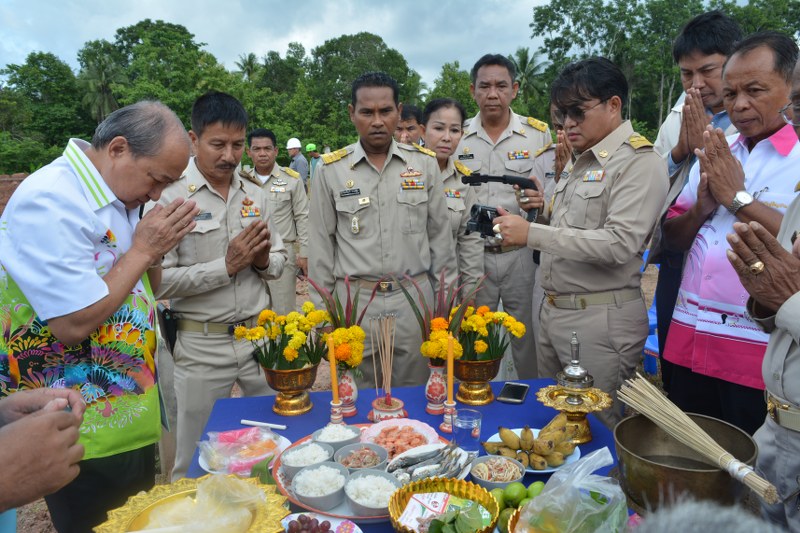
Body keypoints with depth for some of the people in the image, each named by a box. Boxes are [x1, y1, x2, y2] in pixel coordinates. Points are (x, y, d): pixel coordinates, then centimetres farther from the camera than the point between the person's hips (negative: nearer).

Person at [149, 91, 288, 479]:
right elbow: (159, 281, -15)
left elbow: (278, 262, 13)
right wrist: (227, 266, -19)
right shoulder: (169, 198, -10)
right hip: (202, 347, -4)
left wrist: (263, 261, -9)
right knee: (195, 463, 13)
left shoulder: (255, 196, 5)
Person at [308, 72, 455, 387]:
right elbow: (321, 245, 3)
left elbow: (440, 235, 6)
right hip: (355, 301, 0)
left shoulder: (425, 163, 1)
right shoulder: (331, 169, -2)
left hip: (414, 297, 1)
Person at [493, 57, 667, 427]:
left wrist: (533, 234, -24)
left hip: (601, 320, -8)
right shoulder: (584, 162, 15)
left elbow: (620, 243, -24)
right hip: (554, 312, 9)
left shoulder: (639, 161, -12)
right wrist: (548, 210, 3)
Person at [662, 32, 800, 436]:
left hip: (760, 353, -5)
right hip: (688, 344, 5)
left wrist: (738, 197, -15)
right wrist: (702, 207, -7)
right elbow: (672, 240, 11)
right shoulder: (714, 156, 11)